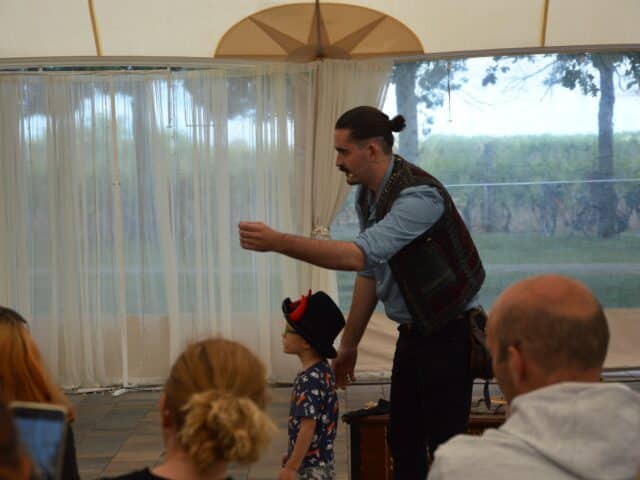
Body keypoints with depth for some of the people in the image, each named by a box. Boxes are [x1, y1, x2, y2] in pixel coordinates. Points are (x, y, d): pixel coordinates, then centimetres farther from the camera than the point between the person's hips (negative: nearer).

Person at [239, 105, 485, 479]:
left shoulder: (418, 195, -24)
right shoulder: (368, 197, 4)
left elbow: (359, 256, -36)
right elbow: (370, 271, 13)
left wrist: (278, 242, -39)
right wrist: (349, 345, 16)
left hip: (448, 332, -9)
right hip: (412, 332, 9)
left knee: (445, 447, -5)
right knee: (403, 443, 13)